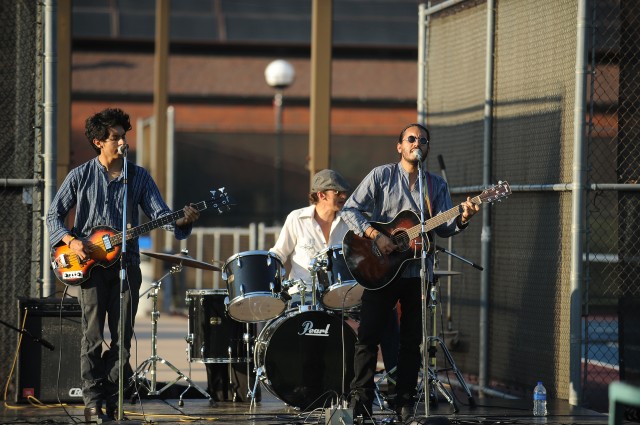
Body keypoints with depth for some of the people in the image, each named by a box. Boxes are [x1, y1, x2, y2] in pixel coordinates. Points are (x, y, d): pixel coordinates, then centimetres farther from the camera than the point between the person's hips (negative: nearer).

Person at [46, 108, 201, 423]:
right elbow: (54, 214, 6)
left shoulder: (139, 177, 8)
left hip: (125, 264, 2)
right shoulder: (80, 176, 3)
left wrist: (181, 221, -19)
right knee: (92, 337, -5)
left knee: (122, 338, 2)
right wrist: (70, 240, -11)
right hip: (89, 265, -2)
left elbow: (159, 214, 1)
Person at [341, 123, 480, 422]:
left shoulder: (437, 185, 10)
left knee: (411, 341, 5)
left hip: (417, 271, 3)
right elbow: (350, 209, -5)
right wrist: (375, 235, -18)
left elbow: (443, 228, 2)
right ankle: (360, 402, 1)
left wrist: (462, 219, -18)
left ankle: (405, 404, 12)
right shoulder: (381, 175, 1)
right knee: (368, 335, -5)